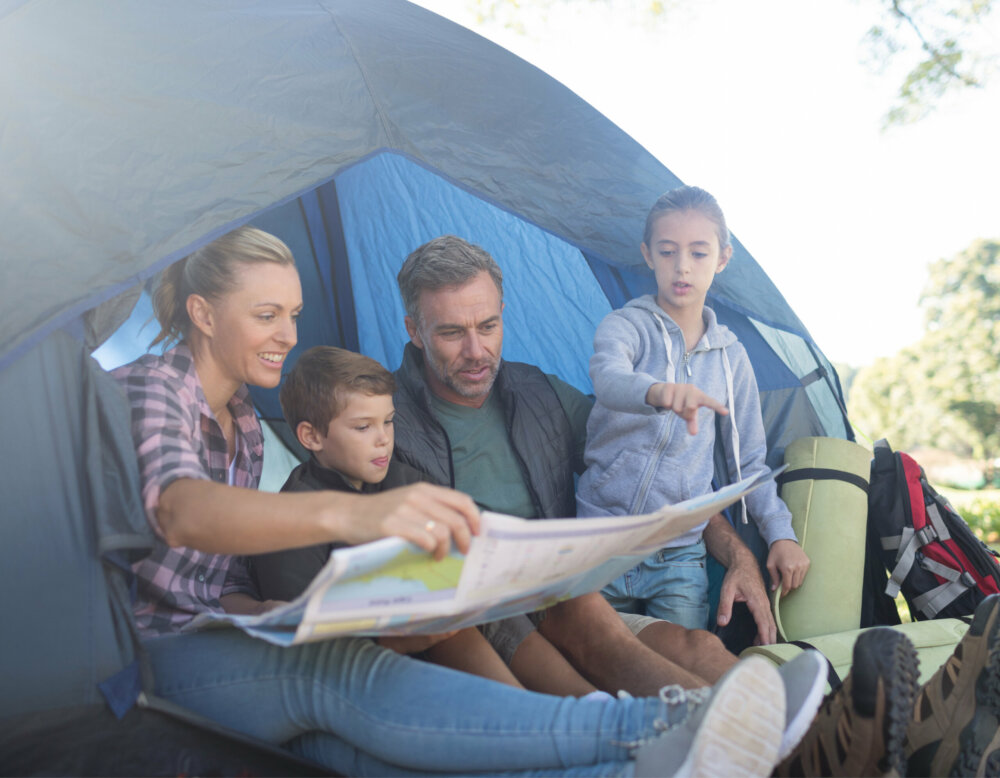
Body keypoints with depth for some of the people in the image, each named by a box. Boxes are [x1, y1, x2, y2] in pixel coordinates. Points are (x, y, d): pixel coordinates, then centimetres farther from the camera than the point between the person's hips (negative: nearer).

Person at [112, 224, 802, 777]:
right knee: (340, 673, -37)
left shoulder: (242, 421, 16)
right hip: (149, 653, -6)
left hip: (219, 642, 6)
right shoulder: (150, 386, -11)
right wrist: (350, 512, -53)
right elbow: (181, 513, -35)